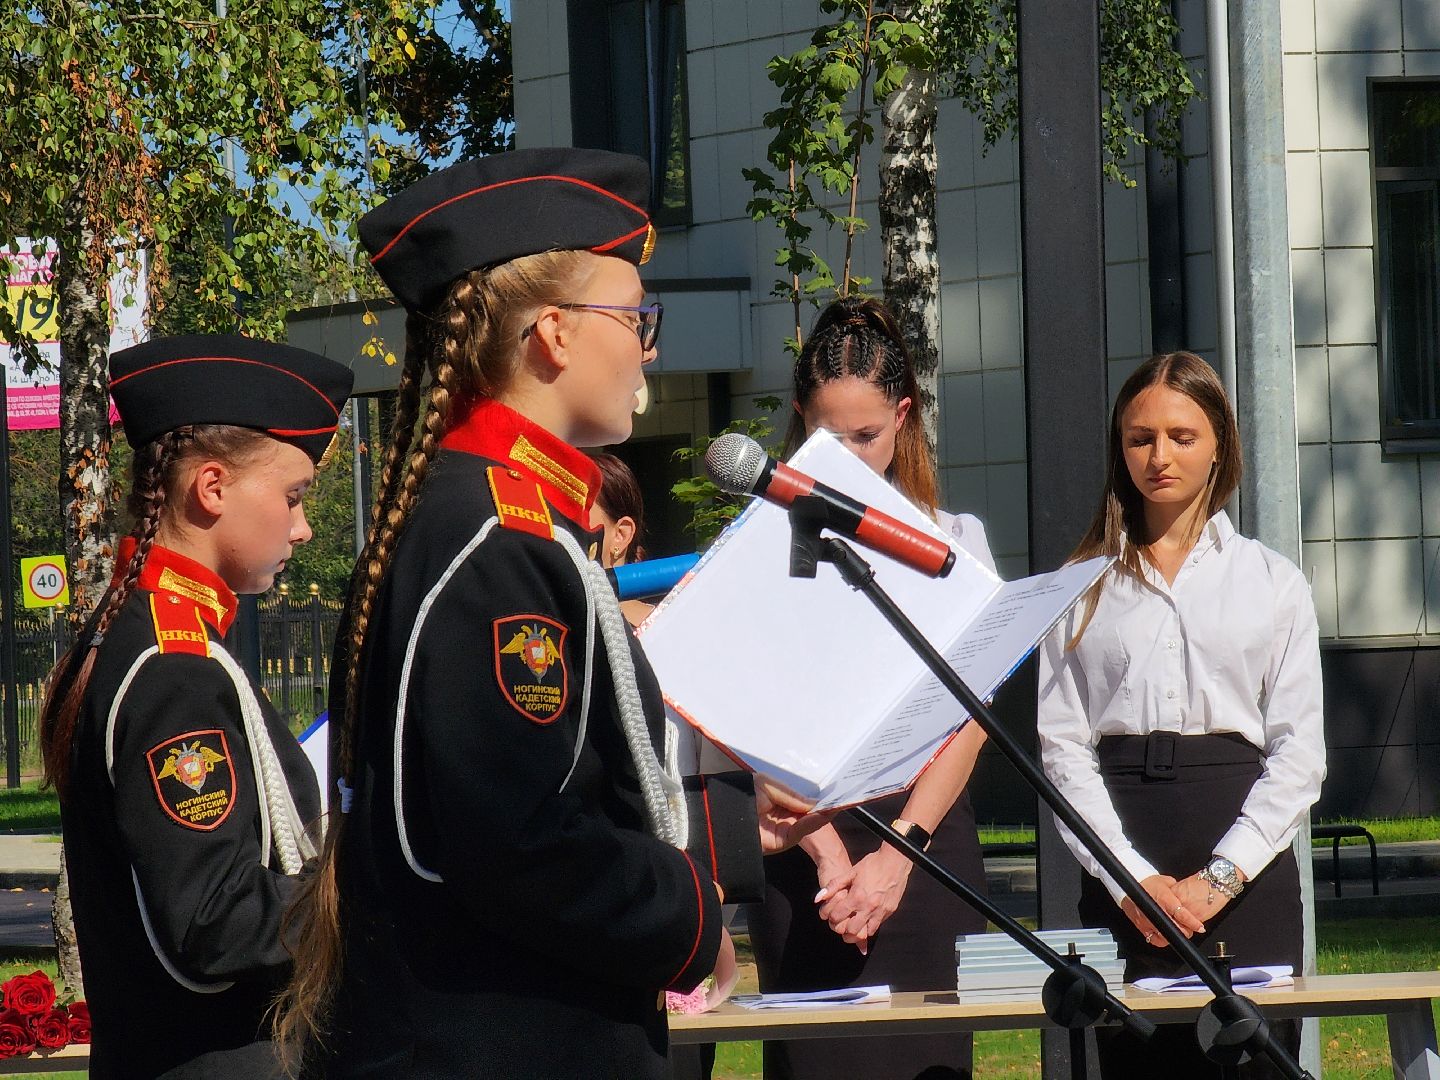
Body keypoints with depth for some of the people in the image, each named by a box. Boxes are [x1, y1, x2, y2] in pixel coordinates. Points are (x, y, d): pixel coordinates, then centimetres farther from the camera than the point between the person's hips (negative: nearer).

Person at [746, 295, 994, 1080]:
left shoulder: (953, 540, 10)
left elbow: (970, 718, 2)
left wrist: (899, 850, -11)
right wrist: (827, 854, -16)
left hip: (926, 833, 2)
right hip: (806, 833, -2)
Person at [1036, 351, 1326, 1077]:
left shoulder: (1273, 582, 9)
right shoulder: (1082, 588, 9)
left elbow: (1299, 755, 3)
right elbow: (1062, 746, 2)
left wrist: (1220, 878, -9)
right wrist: (1133, 880, -10)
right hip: (1121, 874, 0)